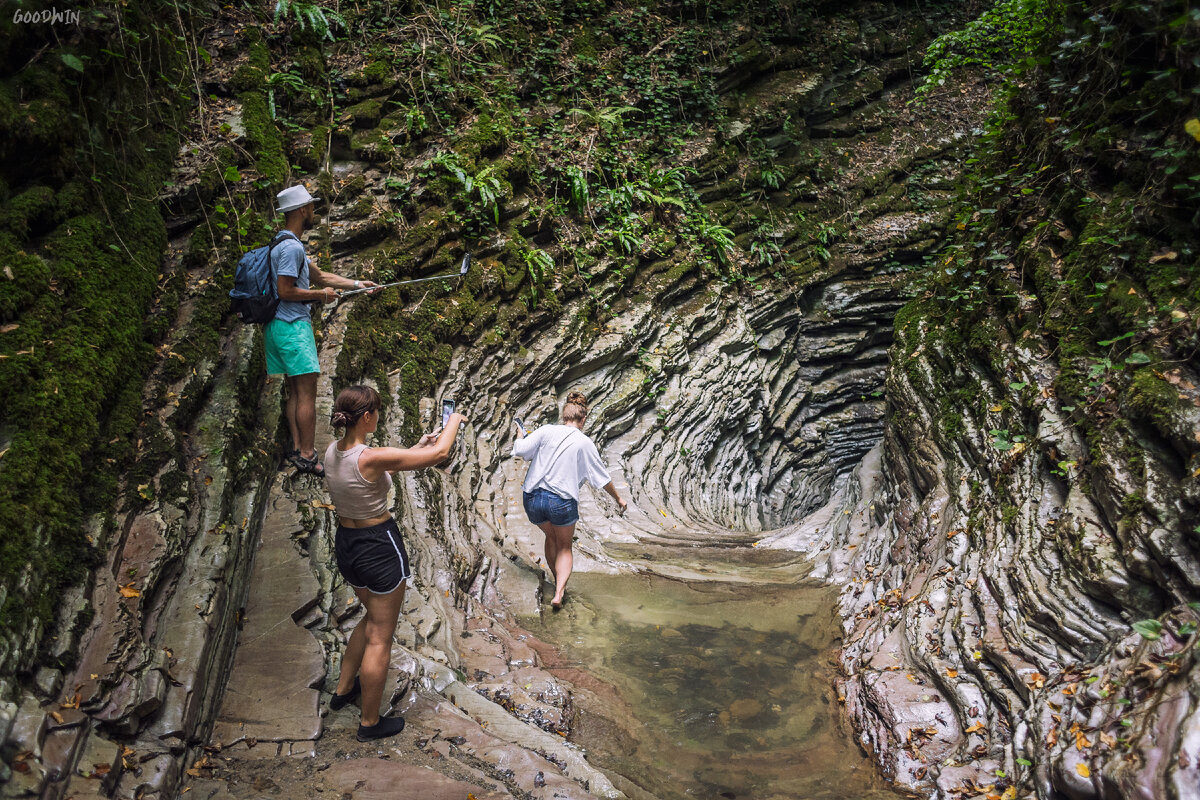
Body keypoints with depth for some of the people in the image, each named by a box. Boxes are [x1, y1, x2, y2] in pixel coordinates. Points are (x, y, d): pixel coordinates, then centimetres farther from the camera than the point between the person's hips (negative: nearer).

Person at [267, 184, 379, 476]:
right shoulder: (292, 247, -16)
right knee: (306, 392, -7)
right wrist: (321, 295, -9)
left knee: (294, 391, 11)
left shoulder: (286, 244, 18)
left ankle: (298, 449, 15)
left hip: (279, 326, 10)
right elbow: (285, 291, -20)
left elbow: (319, 275, 23)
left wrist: (356, 283, 19)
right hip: (292, 324, -10)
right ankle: (307, 455, -5)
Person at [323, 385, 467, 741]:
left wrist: (417, 446, 15)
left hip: (345, 543, 8)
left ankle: (343, 690, 44)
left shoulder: (332, 452, -3)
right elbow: (440, 453, -23)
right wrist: (454, 421, -5)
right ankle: (370, 723, 24)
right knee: (380, 637, 9)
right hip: (379, 547, -8)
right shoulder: (371, 458, -27)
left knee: (374, 618, 30)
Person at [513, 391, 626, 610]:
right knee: (564, 547, 18)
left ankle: (558, 582, 39)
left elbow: (520, 450, -8)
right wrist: (618, 498, 22)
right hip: (562, 502, -2)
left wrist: (520, 436, 14)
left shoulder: (546, 431, -1)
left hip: (533, 498, 2)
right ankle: (559, 593, -1)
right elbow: (602, 477, 7)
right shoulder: (585, 443, 0)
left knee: (551, 537, 29)